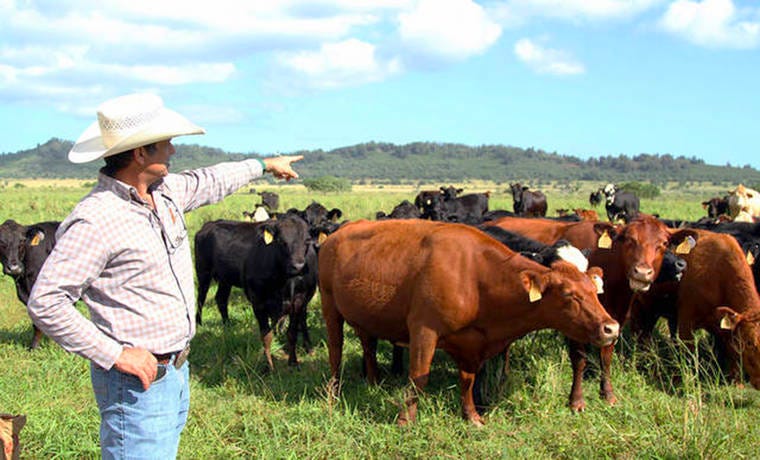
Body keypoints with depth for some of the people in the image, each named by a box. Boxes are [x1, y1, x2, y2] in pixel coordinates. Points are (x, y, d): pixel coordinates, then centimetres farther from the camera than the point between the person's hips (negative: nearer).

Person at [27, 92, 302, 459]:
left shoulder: (165, 191, 5)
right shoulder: (95, 221, -21)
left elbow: (210, 183, 27)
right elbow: (45, 302, -23)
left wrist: (264, 165, 40)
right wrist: (115, 354, -23)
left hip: (176, 370, 9)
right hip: (137, 379, -9)